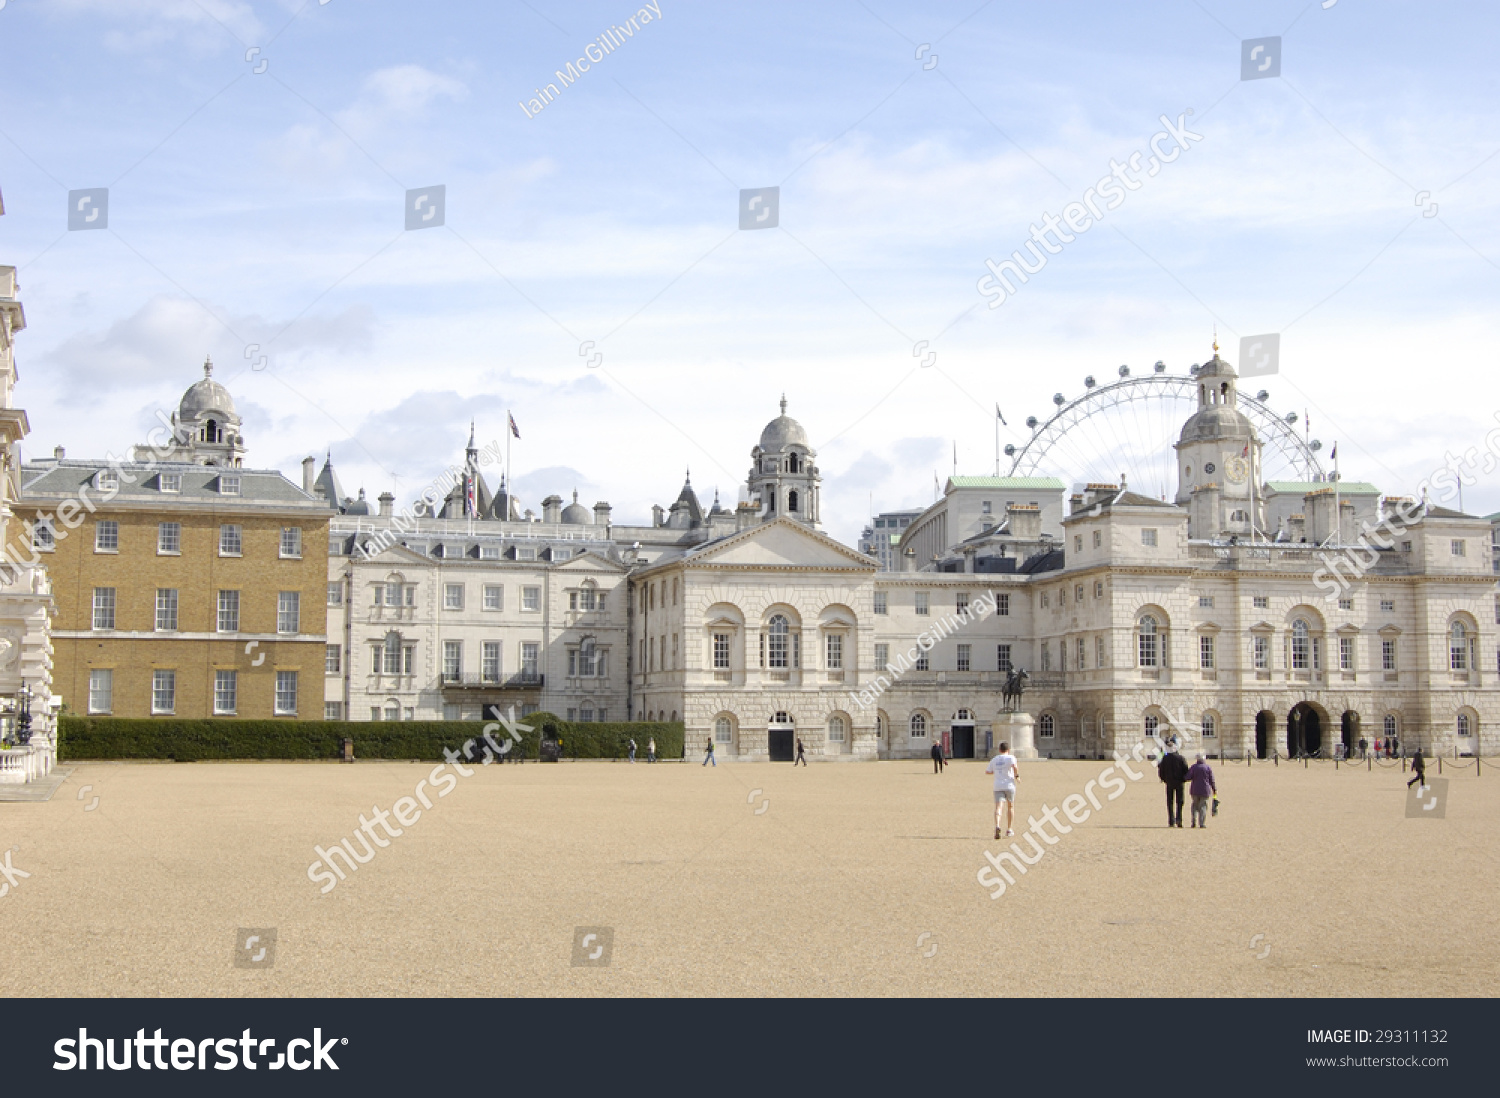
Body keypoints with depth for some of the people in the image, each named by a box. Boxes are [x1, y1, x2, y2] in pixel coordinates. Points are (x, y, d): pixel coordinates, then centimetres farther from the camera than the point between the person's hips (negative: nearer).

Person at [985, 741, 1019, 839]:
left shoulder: (994, 759, 13)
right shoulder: (1010, 757, -1)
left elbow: (987, 771, 19)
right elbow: (1014, 766, -20)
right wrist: (1017, 775, -4)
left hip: (998, 787, 2)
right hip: (1009, 785, -2)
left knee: (998, 807, -9)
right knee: (1010, 806, 17)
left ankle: (997, 826, -35)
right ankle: (1009, 829, 22)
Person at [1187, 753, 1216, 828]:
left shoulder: (1193, 767, -4)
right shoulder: (1208, 767, -4)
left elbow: (1188, 778, -10)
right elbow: (1211, 780, -1)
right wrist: (1214, 789, 11)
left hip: (1195, 790, 1)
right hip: (1205, 790, -1)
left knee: (1195, 805, 14)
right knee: (1203, 806, 4)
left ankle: (1194, 822, 4)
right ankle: (1202, 823, -3)